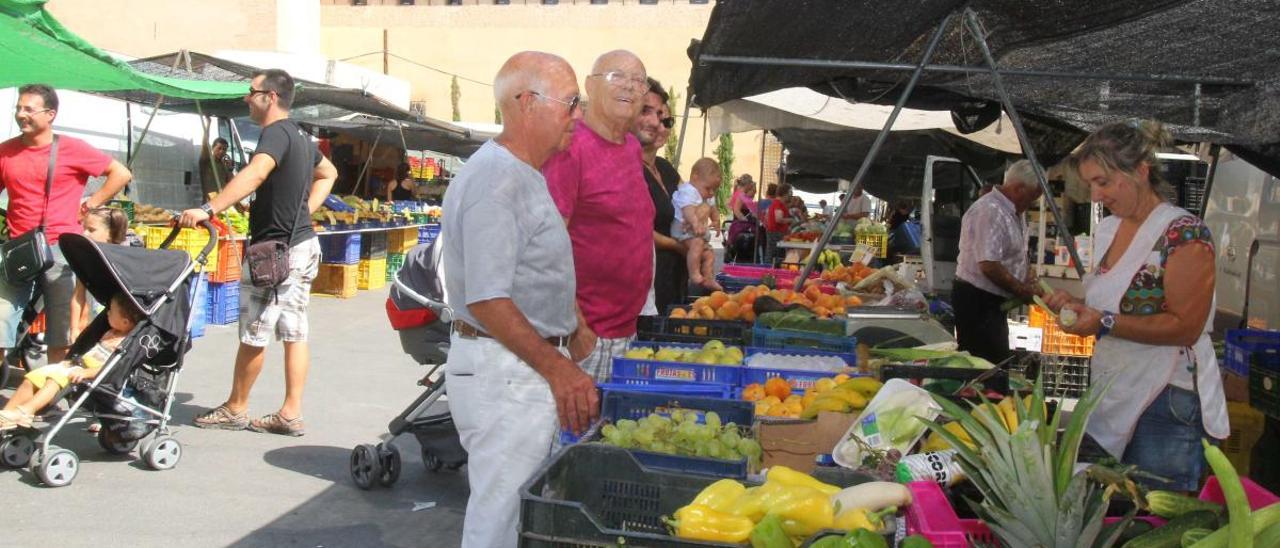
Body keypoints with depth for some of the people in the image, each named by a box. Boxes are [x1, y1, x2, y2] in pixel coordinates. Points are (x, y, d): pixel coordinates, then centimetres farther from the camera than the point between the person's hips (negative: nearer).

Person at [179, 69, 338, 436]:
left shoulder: (276, 133, -15)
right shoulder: (300, 135, 15)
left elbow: (255, 173, -34)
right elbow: (328, 174, 32)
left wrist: (209, 209, -41)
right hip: (304, 244, 10)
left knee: (254, 334, 3)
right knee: (294, 332, 8)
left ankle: (235, 409, 16)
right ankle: (291, 414, 11)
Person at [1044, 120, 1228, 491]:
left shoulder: (1185, 233, -13)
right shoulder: (1108, 229, 10)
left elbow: (1186, 327, -18)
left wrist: (1105, 322, -24)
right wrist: (1078, 306, 1)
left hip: (1166, 405, -7)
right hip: (1111, 398, 7)